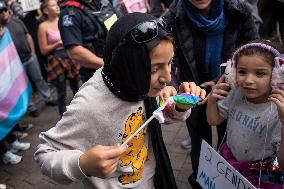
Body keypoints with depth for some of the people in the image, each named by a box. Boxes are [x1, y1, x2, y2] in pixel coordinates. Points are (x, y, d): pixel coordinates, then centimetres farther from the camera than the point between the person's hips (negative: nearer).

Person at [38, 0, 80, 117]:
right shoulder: (43, 27, -7)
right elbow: (44, 50, -6)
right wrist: (59, 43, -16)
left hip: (71, 58, 4)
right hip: (57, 62, -4)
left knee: (76, 88, 14)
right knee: (62, 93, 3)